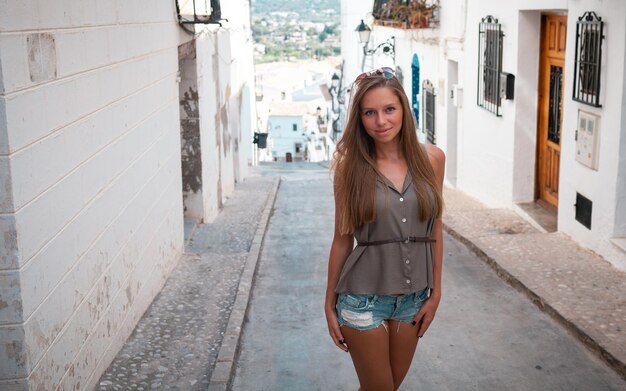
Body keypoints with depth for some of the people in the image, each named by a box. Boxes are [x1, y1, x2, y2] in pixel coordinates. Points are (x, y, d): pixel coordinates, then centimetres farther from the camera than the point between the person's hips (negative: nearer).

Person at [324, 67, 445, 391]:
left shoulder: (432, 158, -2)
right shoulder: (350, 166, -8)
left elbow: (434, 230, 4)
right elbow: (342, 239, -2)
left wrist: (435, 291, 3)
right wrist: (329, 304, 2)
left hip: (414, 296, 3)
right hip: (365, 296, -3)